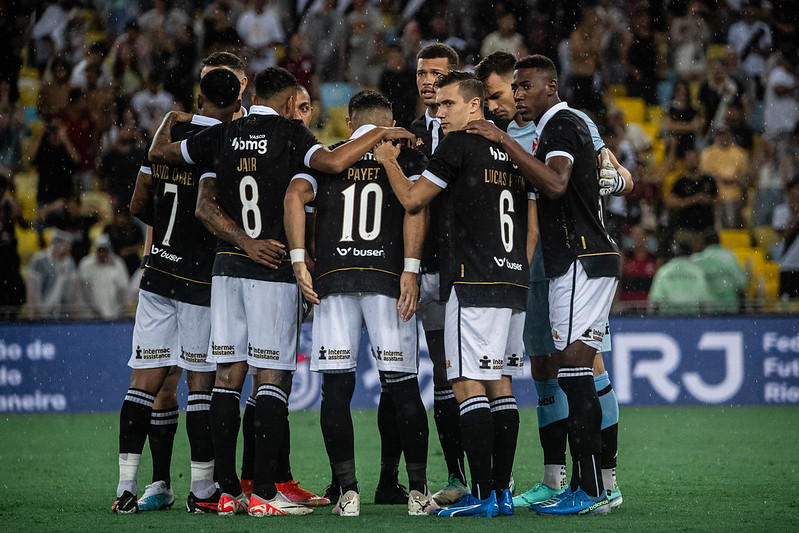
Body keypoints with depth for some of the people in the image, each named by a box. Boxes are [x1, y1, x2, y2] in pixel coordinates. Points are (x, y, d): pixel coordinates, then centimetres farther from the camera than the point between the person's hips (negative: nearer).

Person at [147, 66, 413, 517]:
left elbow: (159, 152, 18)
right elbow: (332, 162, -21)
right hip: (275, 269, -5)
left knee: (228, 376, 5)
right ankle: (263, 492, -8)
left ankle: (228, 491, 4)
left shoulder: (223, 135, 9)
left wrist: (170, 120, 38)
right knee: (273, 377, -4)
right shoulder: (289, 133, -4)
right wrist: (380, 135, -8)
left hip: (228, 265, 5)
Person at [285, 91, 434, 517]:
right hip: (387, 276, -1)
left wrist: (298, 261, -4)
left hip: (333, 276, 1)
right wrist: (410, 270, -11)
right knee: (402, 386, 4)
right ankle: (418, 491, 6)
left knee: (336, 386, 3)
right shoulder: (406, 156, 13)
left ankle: (348, 492, -2)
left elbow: (295, 195, -1)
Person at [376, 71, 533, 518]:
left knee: (468, 384, -8)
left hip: (473, 281, -8)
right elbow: (532, 226, 20)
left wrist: (389, 162, 15)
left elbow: (412, 199, -1)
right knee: (500, 384, 9)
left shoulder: (461, 145, -6)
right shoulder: (513, 151, 17)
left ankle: (483, 494, -12)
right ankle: (502, 491, 9)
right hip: (514, 282, 8)